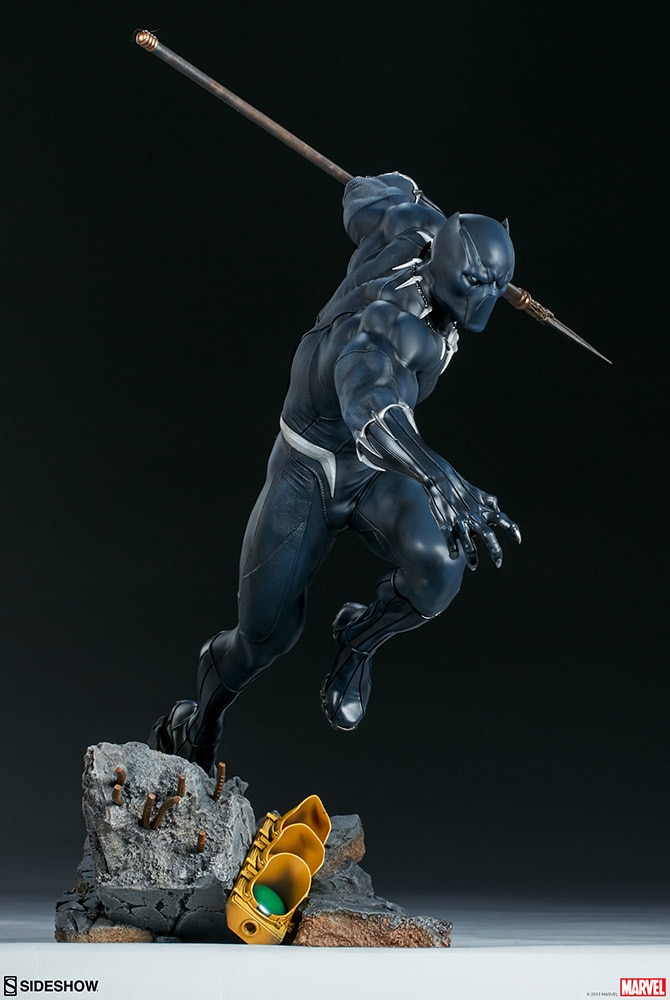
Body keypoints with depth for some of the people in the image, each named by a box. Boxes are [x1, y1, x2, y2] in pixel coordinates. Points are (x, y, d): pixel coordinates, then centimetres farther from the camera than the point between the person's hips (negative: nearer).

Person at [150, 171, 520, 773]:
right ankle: (199, 725, 36)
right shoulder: (381, 330, -35)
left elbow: (364, 195, 7)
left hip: (378, 473, 6)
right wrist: (444, 484, -67)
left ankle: (358, 641, 8)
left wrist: (407, 189, 27)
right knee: (266, 634, 1)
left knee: (439, 570, -26)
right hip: (309, 472, -6)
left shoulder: (419, 231, -13)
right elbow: (373, 412, -55)